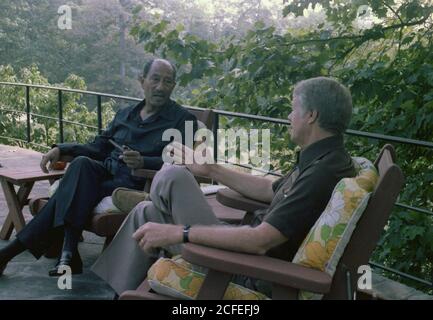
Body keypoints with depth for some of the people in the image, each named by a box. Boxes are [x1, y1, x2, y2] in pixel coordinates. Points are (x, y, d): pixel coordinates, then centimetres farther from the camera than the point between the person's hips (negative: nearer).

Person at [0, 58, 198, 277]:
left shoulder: (183, 120, 4)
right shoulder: (125, 114, 23)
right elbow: (98, 148, 24)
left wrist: (143, 162, -28)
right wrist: (61, 149, 8)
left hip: (134, 184, -5)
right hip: (105, 173, 5)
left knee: (71, 193, -26)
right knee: (82, 163, -29)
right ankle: (69, 252, -34)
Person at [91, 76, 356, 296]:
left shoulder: (324, 172, -26)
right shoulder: (325, 159, 7)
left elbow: (261, 240, -32)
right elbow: (271, 190, 20)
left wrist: (178, 233, -27)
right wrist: (210, 169, 21)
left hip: (252, 275, -10)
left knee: (171, 178, -7)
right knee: (146, 213, 13)